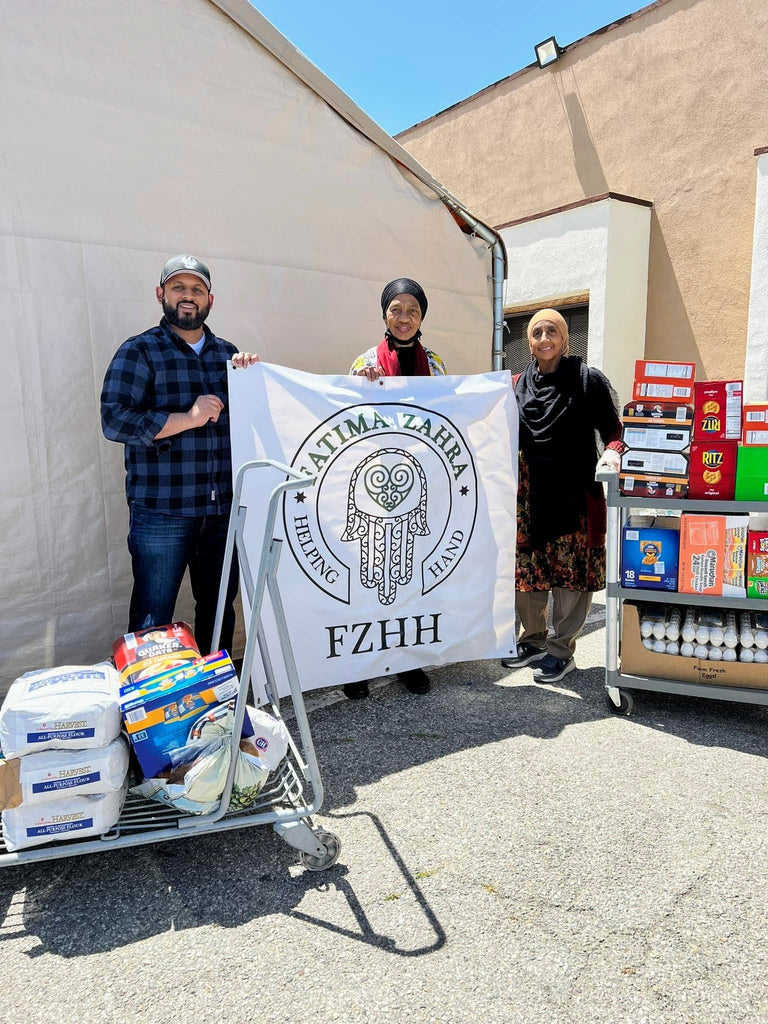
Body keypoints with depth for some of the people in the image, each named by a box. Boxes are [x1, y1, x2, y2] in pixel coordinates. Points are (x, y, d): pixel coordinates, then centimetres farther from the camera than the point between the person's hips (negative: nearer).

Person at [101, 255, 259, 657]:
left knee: (220, 610, 15)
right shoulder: (139, 351, 1)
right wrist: (188, 418, -17)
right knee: (152, 624, 0)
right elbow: (114, 420, -10)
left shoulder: (227, 353, 16)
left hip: (223, 509, 5)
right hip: (162, 513, -4)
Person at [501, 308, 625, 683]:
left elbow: (613, 430, 1)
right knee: (526, 569, 7)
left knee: (572, 571, 1)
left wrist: (612, 453, -17)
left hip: (576, 494, -3)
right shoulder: (518, 386, 11)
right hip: (530, 494, 4)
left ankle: (561, 649, 17)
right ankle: (533, 639, 27)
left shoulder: (589, 381, 0)